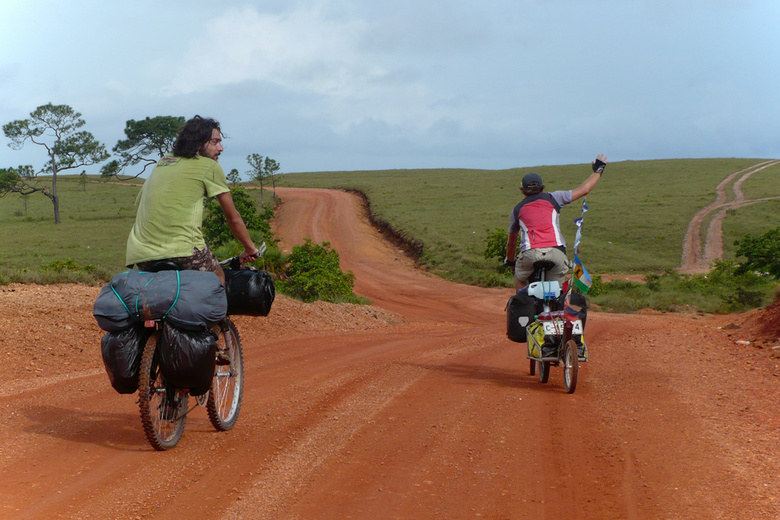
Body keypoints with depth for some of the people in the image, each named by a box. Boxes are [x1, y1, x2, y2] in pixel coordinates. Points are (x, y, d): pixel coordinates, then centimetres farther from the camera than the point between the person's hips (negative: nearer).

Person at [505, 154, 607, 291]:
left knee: (519, 280, 28)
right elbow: (583, 190, 20)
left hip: (530, 254, 0)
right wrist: (598, 170, 36)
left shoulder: (518, 209, 23)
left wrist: (510, 261, 51)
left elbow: (512, 240, 34)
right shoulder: (552, 198, 18)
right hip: (556, 253, 0)